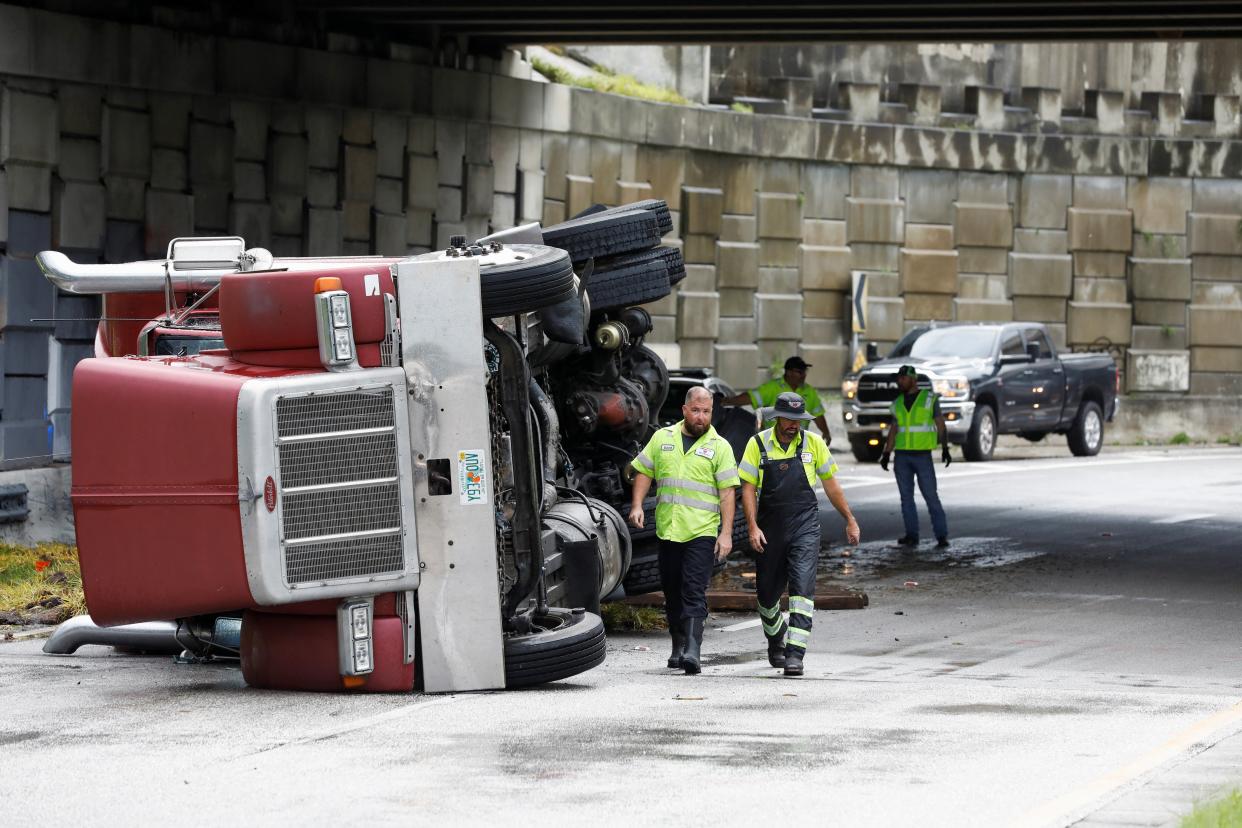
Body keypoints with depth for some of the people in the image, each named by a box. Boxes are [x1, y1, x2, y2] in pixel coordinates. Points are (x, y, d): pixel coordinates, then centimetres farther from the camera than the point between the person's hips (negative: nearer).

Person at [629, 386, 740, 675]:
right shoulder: (662, 438, 11)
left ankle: (692, 650, -20)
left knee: (694, 592, -13)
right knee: (672, 591, 10)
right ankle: (678, 646, 23)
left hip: (702, 532, -4)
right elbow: (644, 473, 17)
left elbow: (727, 492, -1)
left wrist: (726, 533, -8)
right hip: (667, 530, 4)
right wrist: (637, 505, 2)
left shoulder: (719, 446, 2)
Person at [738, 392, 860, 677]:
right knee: (768, 592, 11)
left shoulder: (813, 444, 2)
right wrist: (752, 526, -12)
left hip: (805, 528, -1)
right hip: (770, 530, 1)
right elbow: (748, 488, -1)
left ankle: (795, 654, -19)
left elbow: (830, 484, 12)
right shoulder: (758, 444, -1)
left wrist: (850, 520, 15)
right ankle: (776, 640, 40)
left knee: (803, 587, -17)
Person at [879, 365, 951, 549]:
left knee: (931, 496, -8)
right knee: (906, 497, 3)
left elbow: (940, 425, -4)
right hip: (902, 456, 5)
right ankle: (911, 536, 8)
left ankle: (942, 537, -6)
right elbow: (894, 430, 12)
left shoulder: (929, 399, -4)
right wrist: (886, 454, 6)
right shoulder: (898, 403, 9)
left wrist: (945, 449, -13)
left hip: (923, 456, -5)